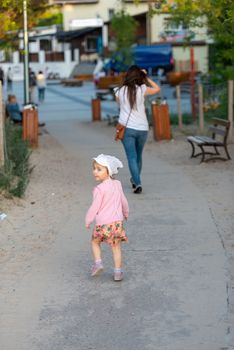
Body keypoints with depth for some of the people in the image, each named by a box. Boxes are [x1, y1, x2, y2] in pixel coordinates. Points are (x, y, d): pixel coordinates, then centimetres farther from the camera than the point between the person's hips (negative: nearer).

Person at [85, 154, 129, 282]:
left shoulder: (99, 189, -17)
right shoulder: (117, 184, 3)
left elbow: (94, 207, -14)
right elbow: (123, 201, 15)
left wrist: (87, 221, 1)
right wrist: (126, 213, 33)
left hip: (103, 223, -4)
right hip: (117, 221, 5)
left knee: (95, 241, 20)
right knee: (116, 247, 11)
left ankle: (98, 262, 8)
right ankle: (118, 272, 11)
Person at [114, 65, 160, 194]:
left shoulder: (120, 91, -2)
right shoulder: (141, 89, -5)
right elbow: (157, 89, 11)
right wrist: (146, 77, 11)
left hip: (127, 128, -1)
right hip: (142, 128, 1)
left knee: (132, 157, -1)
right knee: (138, 156, 19)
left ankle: (137, 183, -15)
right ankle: (135, 180, 35)